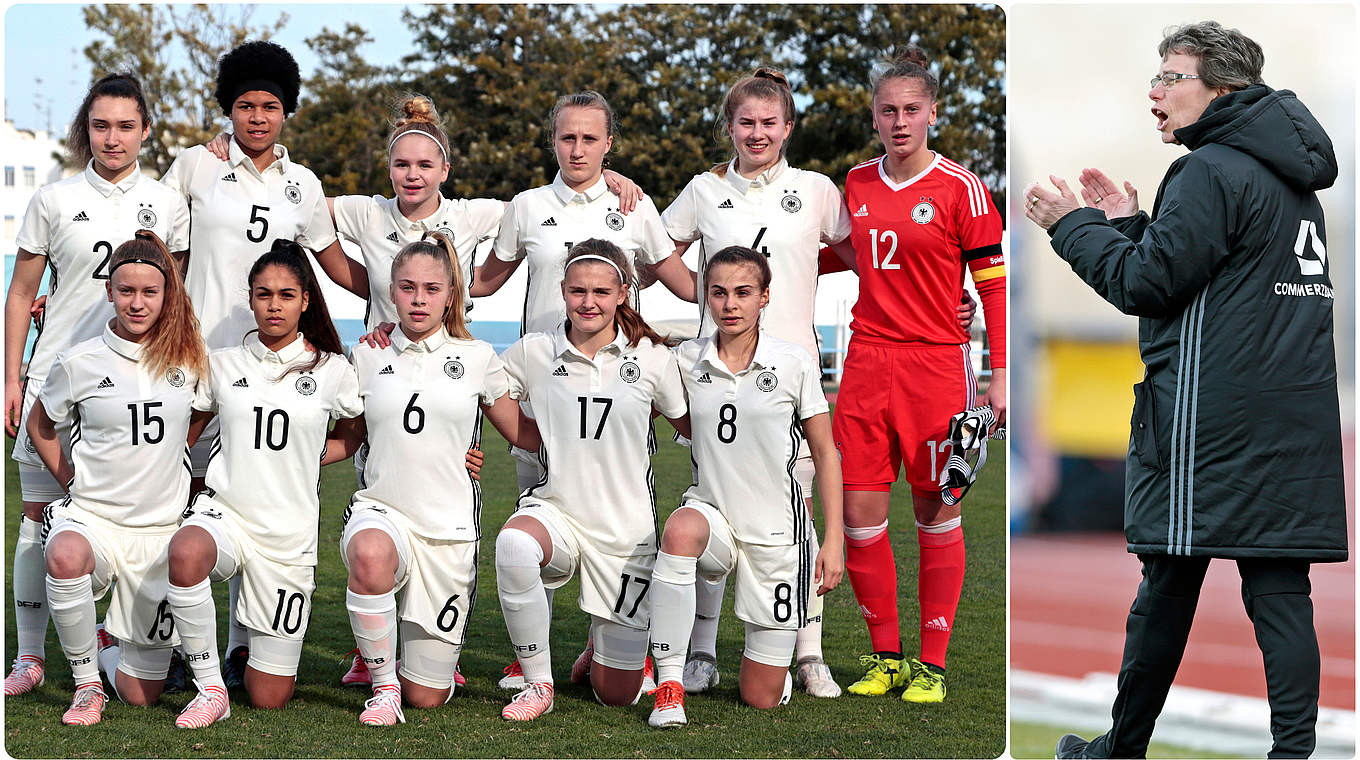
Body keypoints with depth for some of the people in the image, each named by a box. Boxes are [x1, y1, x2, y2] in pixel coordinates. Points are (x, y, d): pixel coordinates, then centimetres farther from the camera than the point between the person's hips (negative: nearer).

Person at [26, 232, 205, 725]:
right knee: (66, 556, -42)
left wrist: (175, 455, 9)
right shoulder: (80, 362, -4)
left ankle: (117, 641, 39)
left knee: (139, 694, 2)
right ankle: (85, 681, -20)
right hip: (93, 514, -2)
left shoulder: (187, 357, 0)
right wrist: (66, 476, 4)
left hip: (160, 530, 2)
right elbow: (40, 425, 13)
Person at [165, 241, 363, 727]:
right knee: (187, 551, -40)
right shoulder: (221, 366, 6)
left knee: (269, 698, 0)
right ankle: (210, 688, -24)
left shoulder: (331, 371, 4)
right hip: (224, 513, 0)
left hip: (289, 532, 0)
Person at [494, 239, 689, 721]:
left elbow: (692, 427, 11)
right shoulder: (534, 353, -1)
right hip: (554, 512, 0)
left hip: (626, 530, 0)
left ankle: (608, 645, 43)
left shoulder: (651, 357, -3)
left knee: (617, 694, 3)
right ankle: (537, 683, -19)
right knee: (514, 544, -40)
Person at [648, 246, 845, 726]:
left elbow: (825, 454, 1)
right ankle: (669, 685, -33)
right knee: (681, 529, -39)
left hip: (777, 531, -1)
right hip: (713, 516, 1)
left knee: (761, 699, 0)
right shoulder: (686, 361, -1)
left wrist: (834, 543, -4)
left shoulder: (795, 364, -7)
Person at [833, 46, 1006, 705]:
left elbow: (994, 281, -4)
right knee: (859, 513, 1)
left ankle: (931, 665, 6)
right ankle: (885, 655, 14)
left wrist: (999, 375, -8)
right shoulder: (857, 183, 10)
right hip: (866, 359, 5)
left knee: (936, 514, 0)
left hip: (935, 364, -4)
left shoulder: (960, 187, -5)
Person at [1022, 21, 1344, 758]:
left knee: (1168, 586, 2)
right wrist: (1127, 224, 22)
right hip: (1295, 416, 8)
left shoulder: (1209, 173, -10)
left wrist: (1076, 226, 2)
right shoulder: (1288, 179, 19)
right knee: (1280, 589, 1)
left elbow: (1149, 284, -11)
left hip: (1210, 420, -8)